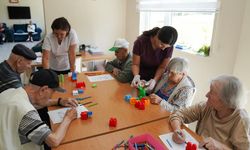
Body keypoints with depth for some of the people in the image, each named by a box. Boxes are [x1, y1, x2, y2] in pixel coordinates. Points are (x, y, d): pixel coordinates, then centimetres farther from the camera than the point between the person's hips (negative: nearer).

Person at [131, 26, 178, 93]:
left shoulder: (169, 47, -21)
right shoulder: (141, 42, -24)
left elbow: (162, 67, -15)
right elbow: (135, 64, -17)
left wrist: (155, 80, -32)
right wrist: (136, 76, -36)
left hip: (157, 79, 1)